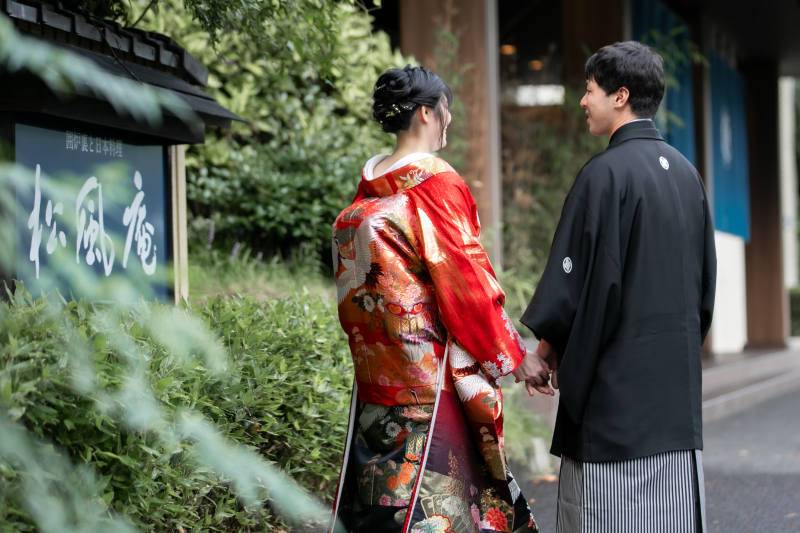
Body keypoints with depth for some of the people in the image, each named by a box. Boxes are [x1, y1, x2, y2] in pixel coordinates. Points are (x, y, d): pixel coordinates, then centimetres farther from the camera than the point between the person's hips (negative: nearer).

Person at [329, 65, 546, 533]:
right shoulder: (437, 183, -14)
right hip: (433, 367, -8)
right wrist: (516, 356, -7)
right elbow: (467, 281, -15)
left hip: (379, 368, 8)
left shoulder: (368, 188, 9)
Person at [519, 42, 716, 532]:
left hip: (615, 379, -7)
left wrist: (549, 343, 1)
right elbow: (706, 276, 17)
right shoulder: (686, 172, 10)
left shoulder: (606, 173, -13)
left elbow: (575, 271, -14)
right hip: (678, 376, 8)